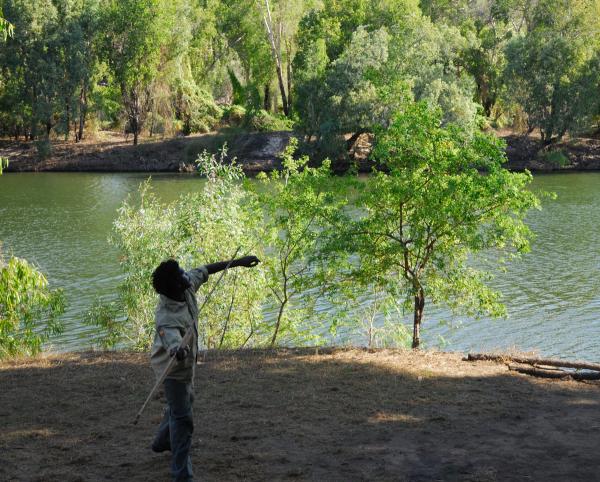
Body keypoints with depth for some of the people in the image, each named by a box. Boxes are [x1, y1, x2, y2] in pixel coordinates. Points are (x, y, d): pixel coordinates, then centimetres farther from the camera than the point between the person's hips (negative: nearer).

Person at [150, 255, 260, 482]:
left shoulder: (187, 286, -18)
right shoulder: (167, 318, -41)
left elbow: (204, 271, 0)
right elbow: (172, 342, -59)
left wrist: (237, 262, 4)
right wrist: (179, 351, -82)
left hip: (186, 363, 9)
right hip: (173, 368, -9)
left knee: (184, 401, 30)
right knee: (182, 418, -6)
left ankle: (162, 442, 53)